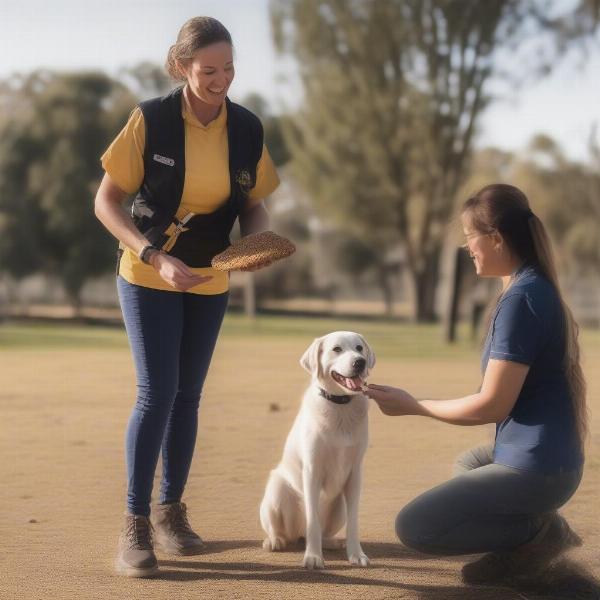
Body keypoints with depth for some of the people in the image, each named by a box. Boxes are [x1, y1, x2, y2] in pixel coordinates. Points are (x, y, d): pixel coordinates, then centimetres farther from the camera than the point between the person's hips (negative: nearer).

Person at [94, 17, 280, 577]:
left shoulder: (247, 129, -7)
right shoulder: (150, 120, -17)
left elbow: (253, 205, 6)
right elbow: (107, 201, -13)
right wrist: (155, 257, -24)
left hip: (209, 279, 4)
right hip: (148, 275, -4)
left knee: (187, 396, 10)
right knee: (157, 392, -12)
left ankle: (170, 511, 24)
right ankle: (135, 525, -5)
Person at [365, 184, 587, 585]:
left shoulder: (521, 299, -19)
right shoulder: (535, 289, 11)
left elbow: (492, 405, -20)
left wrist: (411, 406, -8)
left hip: (535, 468, -10)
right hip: (545, 457, 10)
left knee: (413, 527, -7)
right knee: (467, 465, 38)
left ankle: (537, 529, -4)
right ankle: (536, 529, 12)